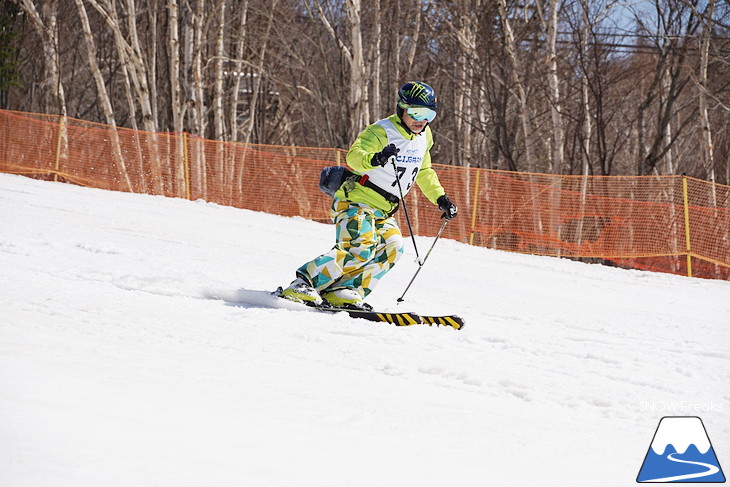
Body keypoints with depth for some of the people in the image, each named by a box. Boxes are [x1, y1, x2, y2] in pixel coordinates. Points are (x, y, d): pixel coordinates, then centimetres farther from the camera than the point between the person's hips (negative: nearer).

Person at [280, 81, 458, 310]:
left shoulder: (424, 137, 9)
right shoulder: (381, 132, -16)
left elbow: (424, 173, 26)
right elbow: (354, 156, -32)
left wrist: (441, 198, 18)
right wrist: (373, 159, -52)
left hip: (382, 211, 8)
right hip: (356, 200, -8)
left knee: (392, 248, -14)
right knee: (361, 246, -27)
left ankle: (344, 291, -16)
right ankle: (303, 284, -24)